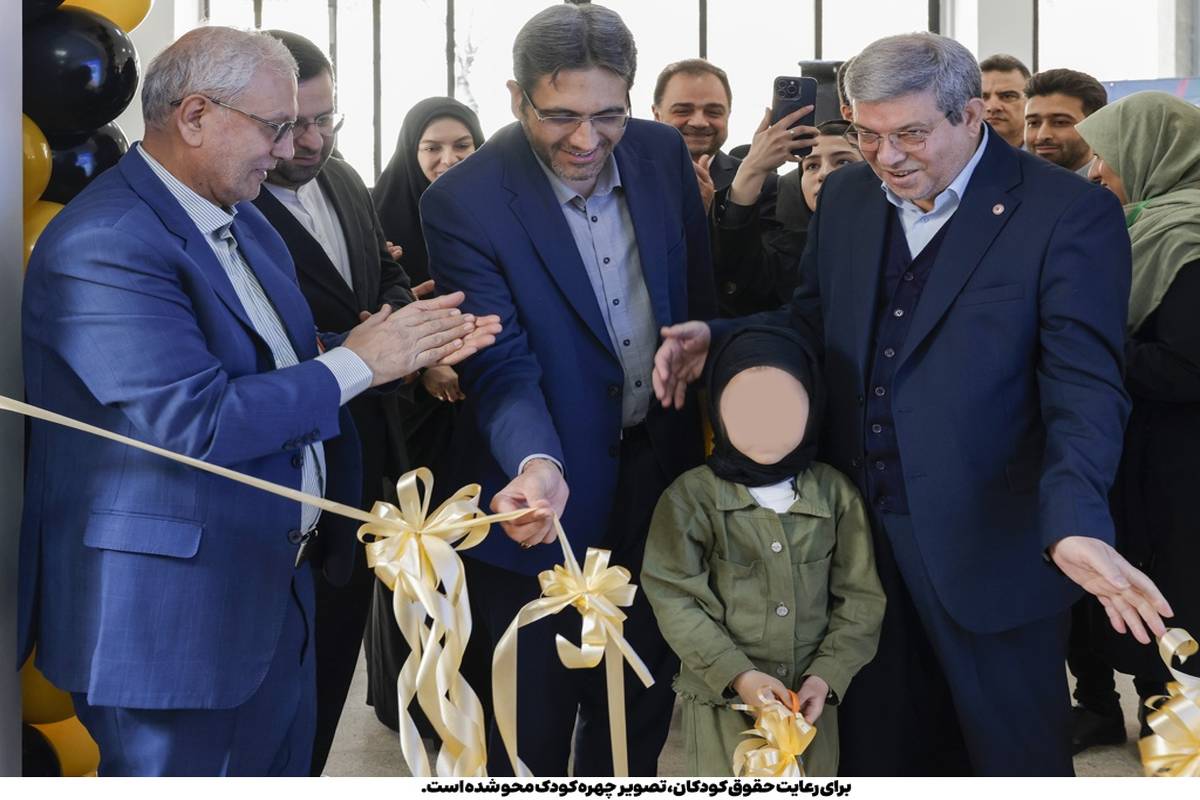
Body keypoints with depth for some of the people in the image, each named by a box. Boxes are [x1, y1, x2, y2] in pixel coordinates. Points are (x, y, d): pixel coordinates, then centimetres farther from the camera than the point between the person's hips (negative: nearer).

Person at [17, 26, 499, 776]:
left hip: (277, 590, 9)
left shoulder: (242, 221, 10)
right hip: (173, 617, -9)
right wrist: (356, 363, -18)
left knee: (285, 768, 19)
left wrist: (405, 346, -1)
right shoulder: (101, 245, -21)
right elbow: (197, 423, -28)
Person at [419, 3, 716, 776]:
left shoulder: (663, 152, -4)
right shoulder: (463, 202, -19)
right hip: (552, 491, -4)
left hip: (659, 471, 5)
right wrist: (537, 465, -39)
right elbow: (502, 367, -22)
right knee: (534, 722, 10)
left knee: (642, 702, 19)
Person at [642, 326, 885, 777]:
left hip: (809, 696, 3)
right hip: (722, 697, -3)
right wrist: (738, 675, -16)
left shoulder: (835, 494, 1)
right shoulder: (693, 495, -7)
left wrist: (827, 675, -9)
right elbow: (674, 600, -8)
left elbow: (861, 598, 3)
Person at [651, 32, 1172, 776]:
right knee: (878, 751, 18)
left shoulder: (1071, 213, -13)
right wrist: (718, 339, -3)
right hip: (859, 532, 5)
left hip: (989, 543, -5)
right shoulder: (846, 196, 5)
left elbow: (1084, 384, -20)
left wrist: (1074, 522, -36)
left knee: (1017, 755, 11)